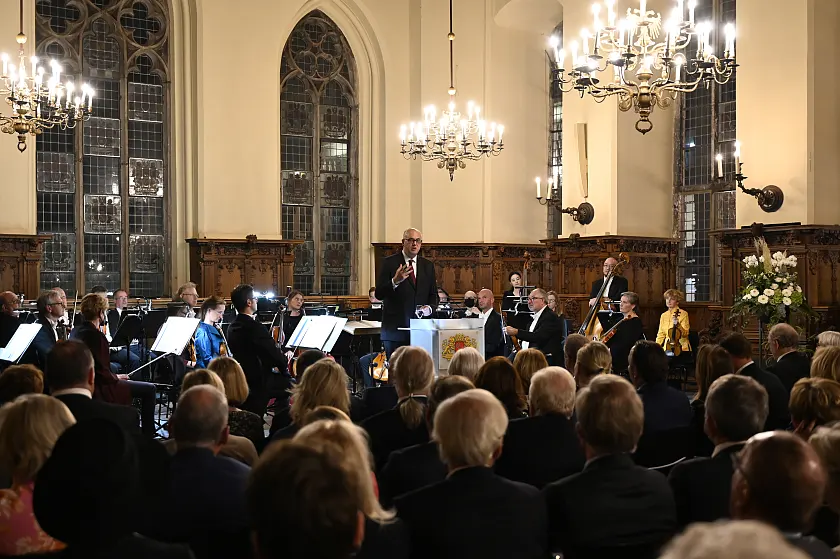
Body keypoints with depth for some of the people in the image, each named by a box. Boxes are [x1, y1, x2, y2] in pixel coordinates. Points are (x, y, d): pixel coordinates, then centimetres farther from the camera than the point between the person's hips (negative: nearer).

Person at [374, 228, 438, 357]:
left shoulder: (428, 266, 14)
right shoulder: (389, 263, 1)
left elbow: (433, 295, 18)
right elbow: (379, 294, -5)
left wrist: (430, 308, -4)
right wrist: (395, 281, -22)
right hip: (395, 328, -3)